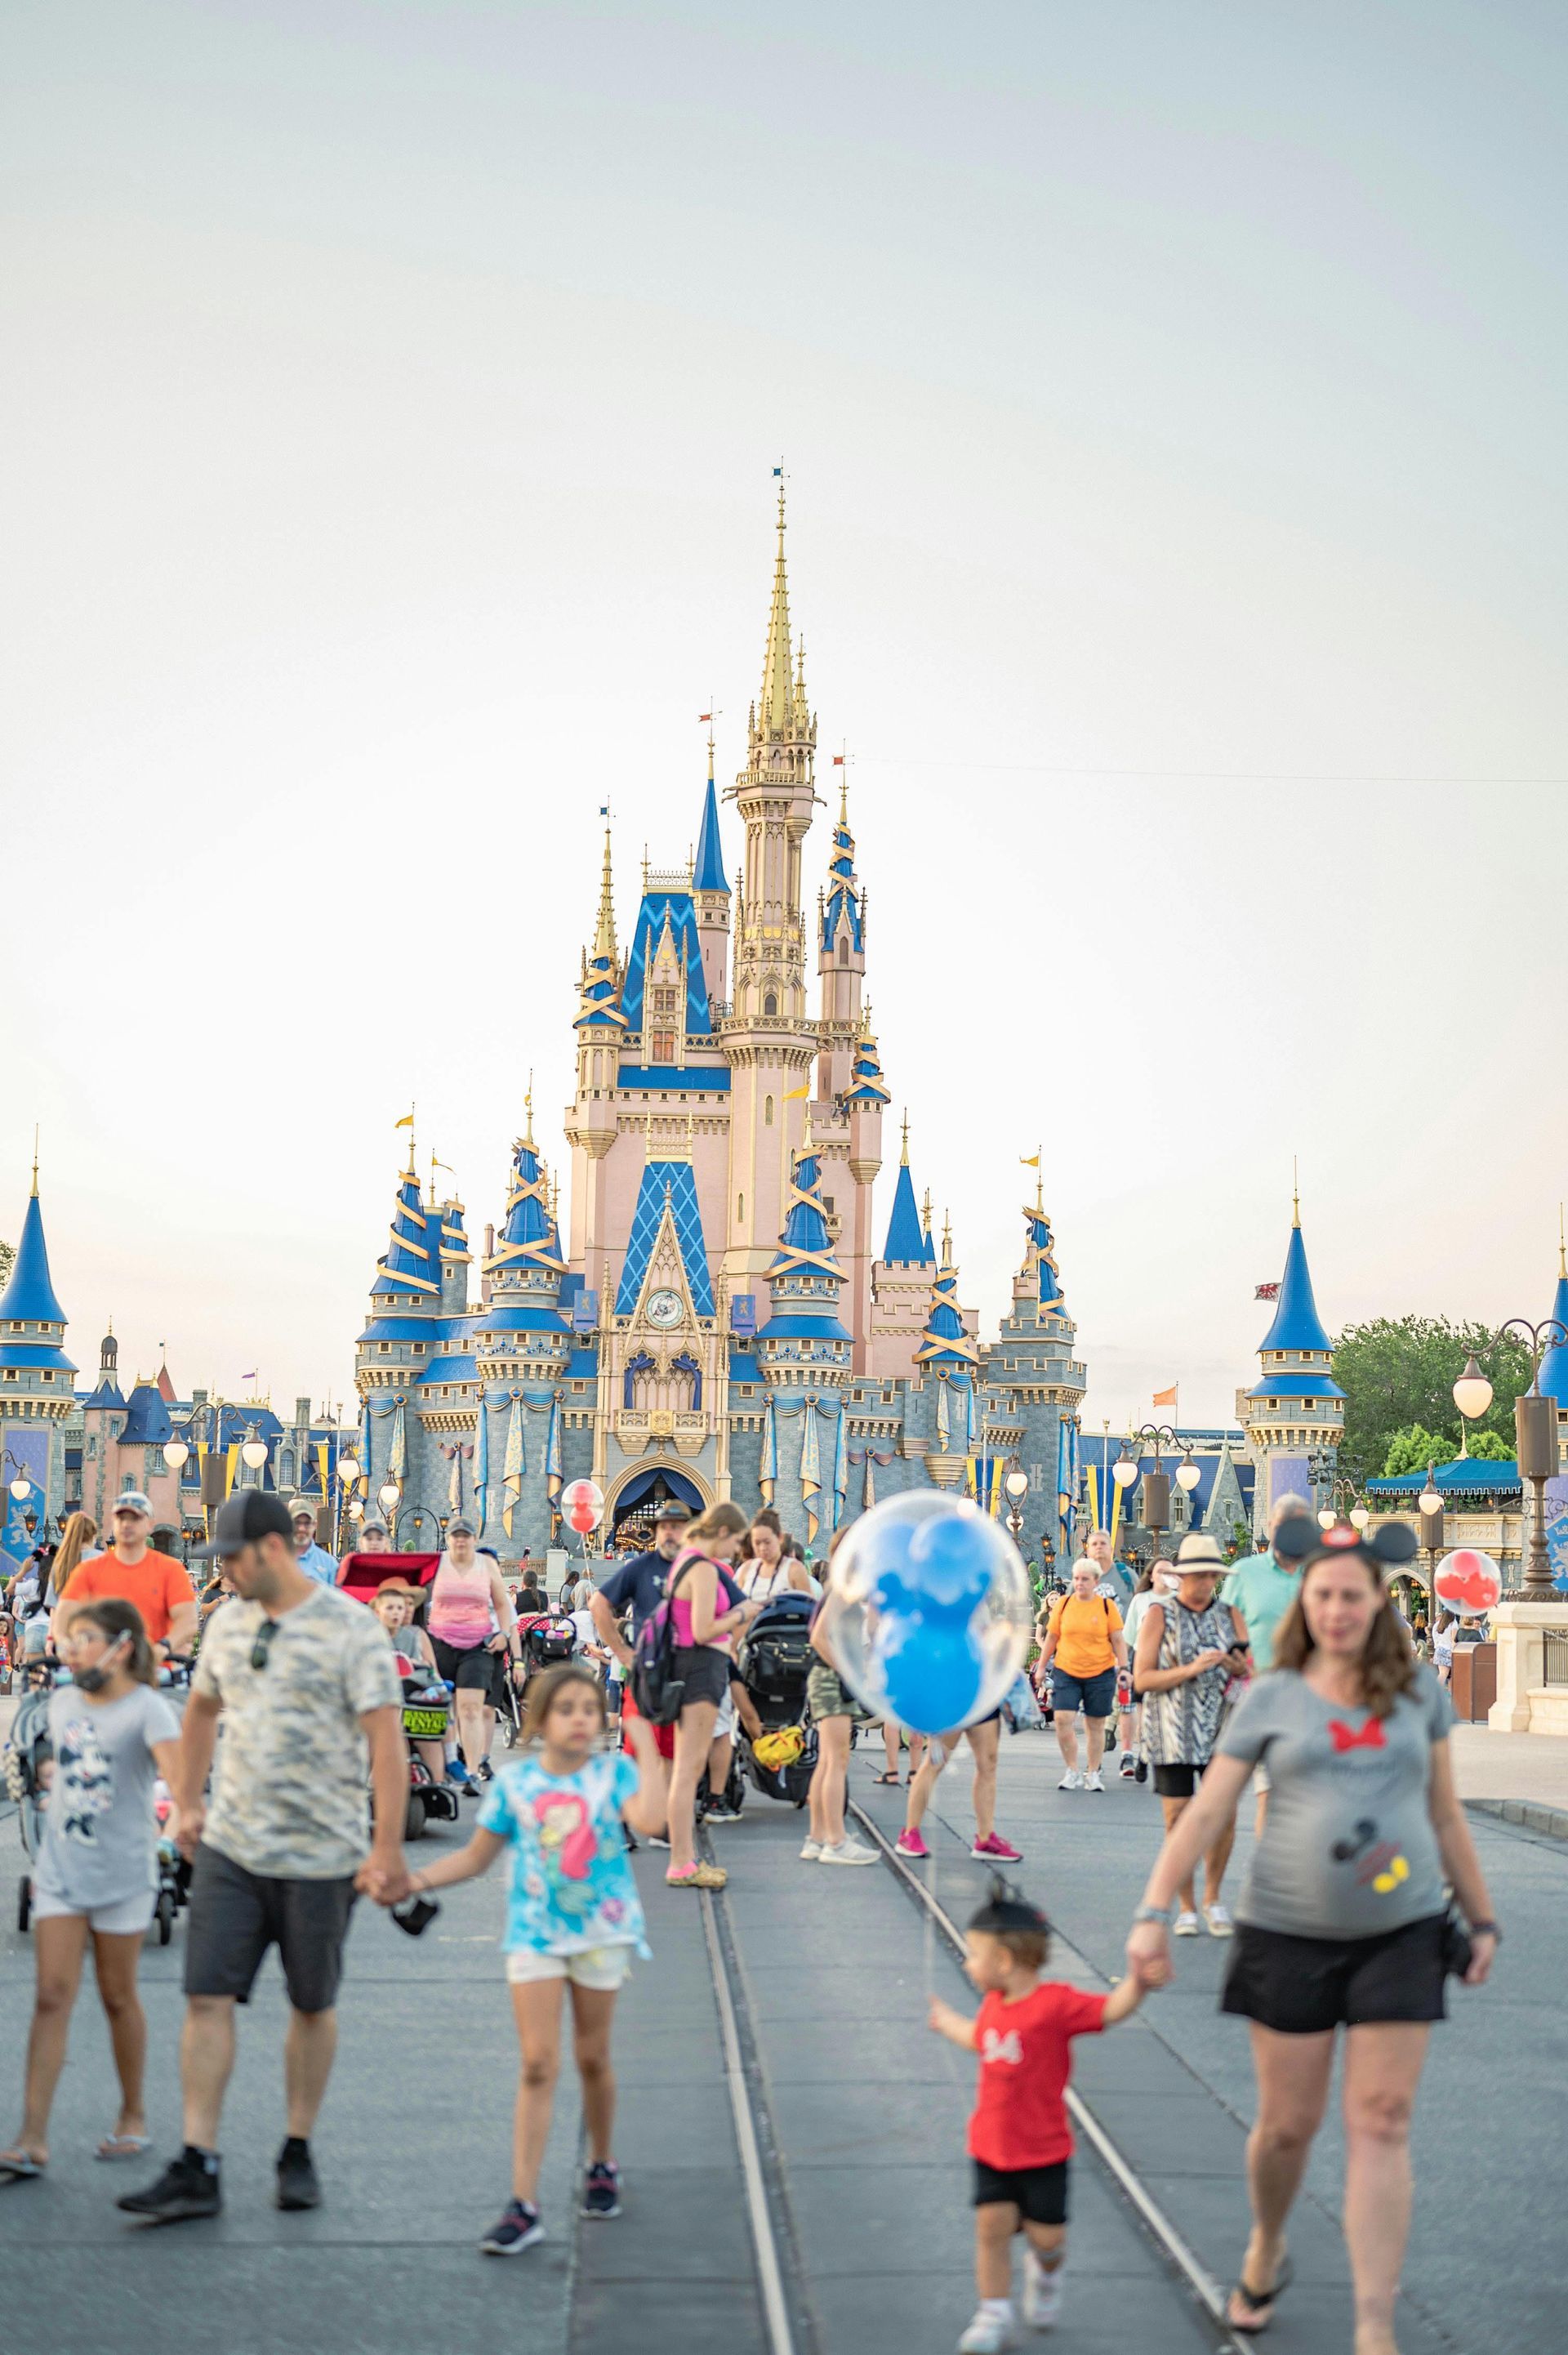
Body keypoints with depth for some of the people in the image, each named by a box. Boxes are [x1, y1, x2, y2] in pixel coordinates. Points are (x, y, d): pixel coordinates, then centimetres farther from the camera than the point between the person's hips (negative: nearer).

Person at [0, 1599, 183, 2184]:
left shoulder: (147, 1709, -12)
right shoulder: (62, 1703, 6)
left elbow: (176, 1773, -28)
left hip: (121, 1874, -4)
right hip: (60, 1873, 4)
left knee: (117, 1997, 8)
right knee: (52, 1998, -2)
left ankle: (133, 2116, 27)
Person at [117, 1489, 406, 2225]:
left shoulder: (349, 1628, -12)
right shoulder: (228, 1624, 7)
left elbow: (386, 1738, -14)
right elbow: (202, 1710, 22)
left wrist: (387, 1846, -19)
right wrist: (188, 1804, 18)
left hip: (320, 1857, -5)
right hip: (229, 1848, 5)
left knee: (313, 2006, 9)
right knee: (207, 2000, -2)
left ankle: (298, 2154, 23)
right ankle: (197, 2170, 2)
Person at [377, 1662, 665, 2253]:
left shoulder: (613, 1772, -5)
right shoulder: (514, 1783, -1)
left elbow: (649, 1820, -26)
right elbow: (476, 1856, 9)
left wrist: (646, 1750, -22)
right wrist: (413, 1881, -1)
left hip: (602, 1930, 0)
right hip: (534, 1934, 0)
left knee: (592, 2058, 12)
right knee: (538, 2065, -6)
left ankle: (602, 2166, 36)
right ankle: (523, 2205, -6)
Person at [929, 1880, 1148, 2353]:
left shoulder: (1057, 2003, -19)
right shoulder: (994, 2004, 3)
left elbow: (1112, 2010, -22)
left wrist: (1136, 1980, -40)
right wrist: (950, 2023, 38)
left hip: (1042, 2150, -5)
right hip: (991, 2147, 5)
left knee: (1045, 2234, 3)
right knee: (992, 2226, 0)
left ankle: (1045, 2270, 38)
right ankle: (994, 2316, 10)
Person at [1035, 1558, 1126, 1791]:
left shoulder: (1107, 1606, 0)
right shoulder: (1063, 1604, 4)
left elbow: (1118, 1640, 2)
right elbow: (1051, 1638, 11)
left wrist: (1123, 1668, -5)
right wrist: (1041, 1667, 11)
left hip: (1100, 1673, -1)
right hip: (1066, 1671, 1)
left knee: (1095, 1725, 6)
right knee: (1062, 1719, -11)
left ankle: (1093, 1774, 19)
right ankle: (1072, 1772, 3)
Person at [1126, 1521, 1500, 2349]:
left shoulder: (1419, 1691, 6)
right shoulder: (1272, 1699, 0)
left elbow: (1446, 1817, 14)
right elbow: (1204, 1814, -3)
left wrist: (1482, 1919, 13)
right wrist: (1152, 1914, -12)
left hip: (1401, 1934, 1)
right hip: (1288, 1935, -1)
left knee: (1380, 2129, -3)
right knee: (1287, 2124, 7)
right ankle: (1265, 2251, 38)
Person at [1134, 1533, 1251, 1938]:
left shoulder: (1229, 1615, 10)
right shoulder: (1160, 1613, 1)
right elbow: (1142, 1678, -5)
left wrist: (1240, 1668, -11)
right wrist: (1192, 1669, -16)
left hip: (1221, 1730, 2)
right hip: (1172, 1734, -2)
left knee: (1224, 1817, -5)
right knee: (1179, 1822, -2)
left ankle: (1212, 1898, 14)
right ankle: (1186, 1908, 11)